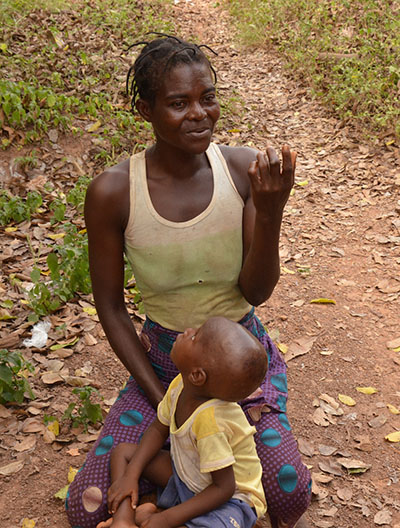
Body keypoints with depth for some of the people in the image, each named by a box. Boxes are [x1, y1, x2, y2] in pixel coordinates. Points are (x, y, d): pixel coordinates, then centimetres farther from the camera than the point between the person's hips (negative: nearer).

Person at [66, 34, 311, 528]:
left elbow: (257, 291, -11)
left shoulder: (245, 169, -14)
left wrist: (270, 214, -29)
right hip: (161, 358, 0)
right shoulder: (112, 192, -17)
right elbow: (110, 307, -7)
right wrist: (162, 401, -10)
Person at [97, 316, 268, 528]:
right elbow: (158, 430, 4)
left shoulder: (210, 420, -37)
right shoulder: (180, 386, -15)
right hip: (185, 477, 8)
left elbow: (224, 487, -27)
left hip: (229, 499, -8)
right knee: (123, 451, 3)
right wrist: (130, 475, -6)